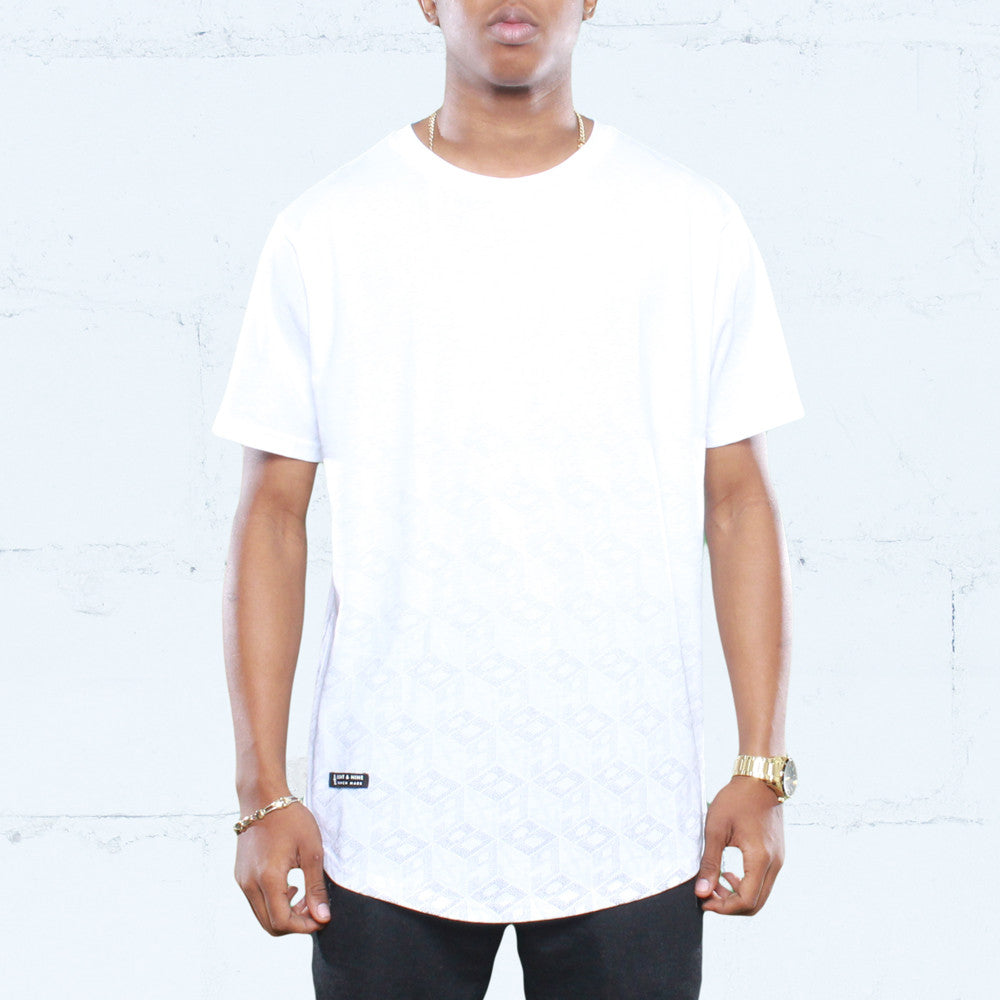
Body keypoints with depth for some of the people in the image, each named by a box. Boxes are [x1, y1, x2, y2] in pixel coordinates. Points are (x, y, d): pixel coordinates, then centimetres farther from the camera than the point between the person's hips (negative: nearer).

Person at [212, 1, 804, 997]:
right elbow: (273, 513, 2)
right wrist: (261, 794, -2)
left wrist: (761, 770, 0)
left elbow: (738, 502, 5)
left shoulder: (692, 224, 4)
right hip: (389, 820, 0)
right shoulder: (327, 231, 2)